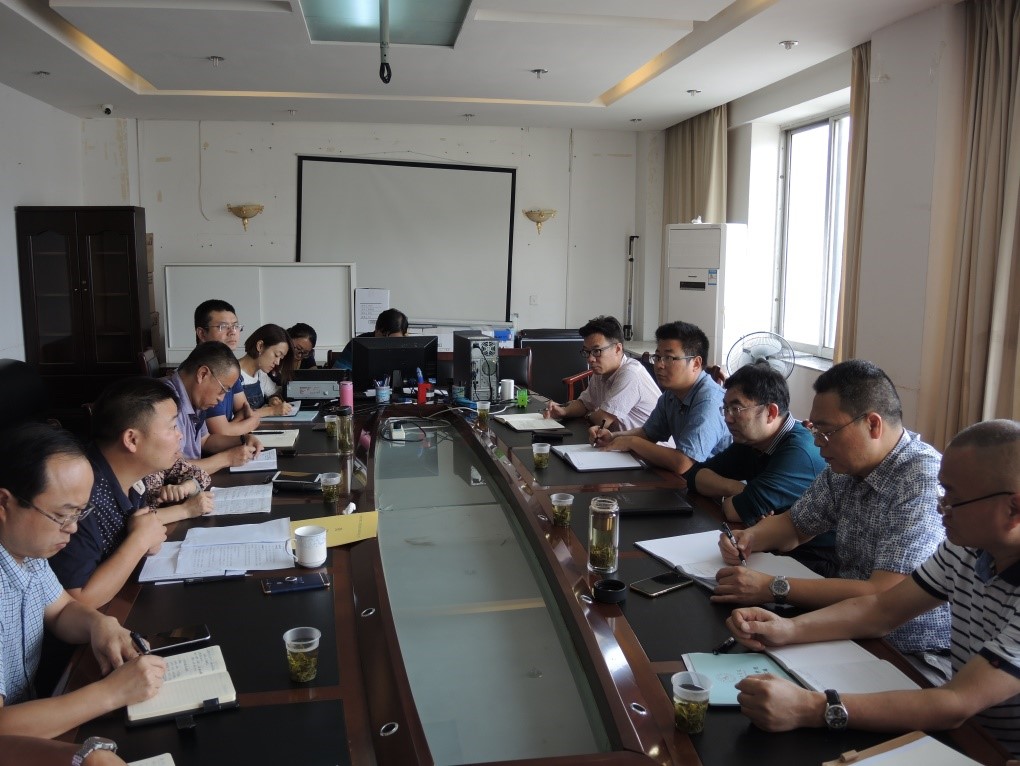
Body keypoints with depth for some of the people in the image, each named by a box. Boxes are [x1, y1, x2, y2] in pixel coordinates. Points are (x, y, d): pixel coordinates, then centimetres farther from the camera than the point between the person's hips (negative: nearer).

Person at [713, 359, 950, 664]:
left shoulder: (924, 483, -22)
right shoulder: (846, 468, 3)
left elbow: (882, 597, -28)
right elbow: (794, 525, 18)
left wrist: (774, 588, -28)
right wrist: (748, 538, -4)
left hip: (911, 658, -7)